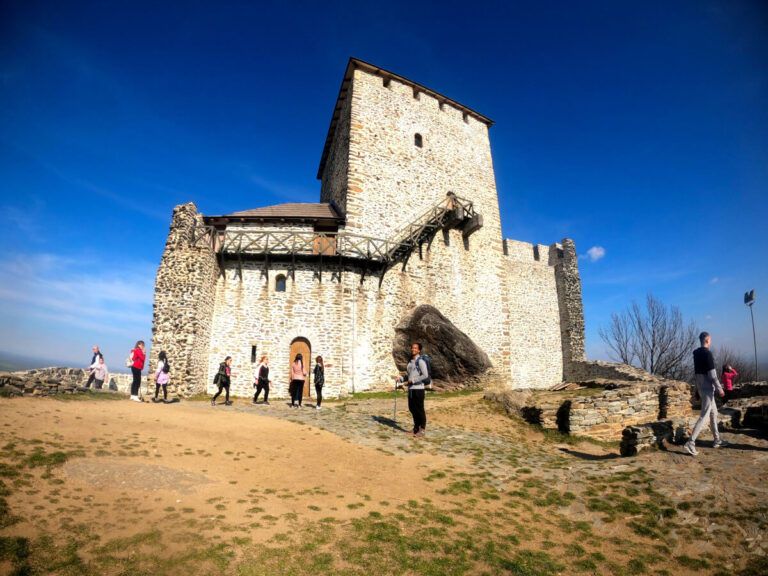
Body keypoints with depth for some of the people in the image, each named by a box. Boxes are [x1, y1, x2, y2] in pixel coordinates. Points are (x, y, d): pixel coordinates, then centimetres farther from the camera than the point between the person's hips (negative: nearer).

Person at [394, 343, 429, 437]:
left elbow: (425, 375, -17)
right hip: (411, 388, 8)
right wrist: (400, 380, 10)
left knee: (419, 409, -2)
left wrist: (413, 380, -16)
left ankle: (422, 429, 10)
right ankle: (416, 428, 27)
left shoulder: (421, 361, -10)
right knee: (412, 408, 13)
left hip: (418, 388, -8)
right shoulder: (410, 361, 15)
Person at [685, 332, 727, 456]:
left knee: (713, 413, 20)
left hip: (701, 387, 9)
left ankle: (717, 440, 30)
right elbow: (712, 374, -18)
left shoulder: (696, 353, 9)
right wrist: (719, 389, -11)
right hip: (707, 388, -9)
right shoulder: (707, 353, -17)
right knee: (704, 416, -8)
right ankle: (690, 443, -13)